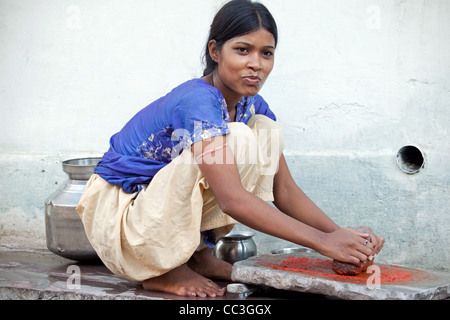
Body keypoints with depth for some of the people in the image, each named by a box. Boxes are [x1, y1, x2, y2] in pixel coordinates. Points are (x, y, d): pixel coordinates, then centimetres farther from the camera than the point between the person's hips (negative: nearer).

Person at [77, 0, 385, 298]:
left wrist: (339, 233, -18)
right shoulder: (198, 101, -27)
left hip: (171, 208, 8)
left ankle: (197, 251, -1)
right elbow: (232, 199, -37)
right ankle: (163, 269, -13)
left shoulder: (253, 106, -1)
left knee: (266, 130, -6)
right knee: (236, 137, -27)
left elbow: (285, 190, -1)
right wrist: (322, 241, -38)